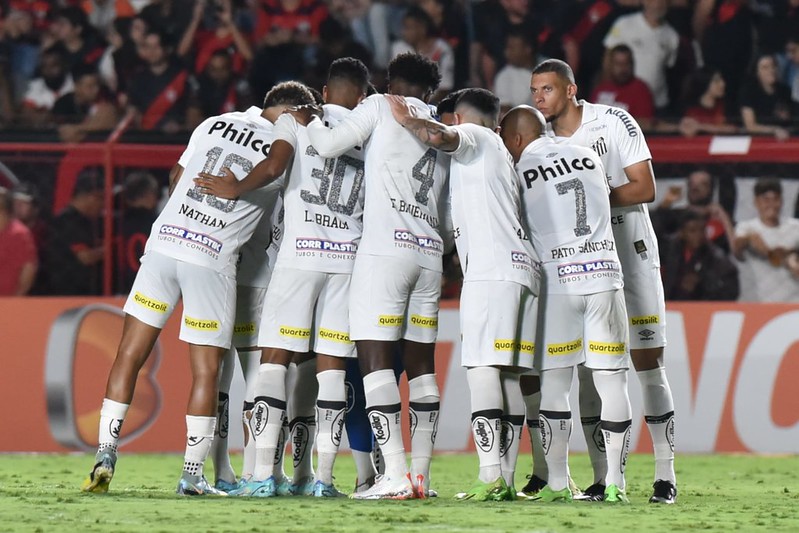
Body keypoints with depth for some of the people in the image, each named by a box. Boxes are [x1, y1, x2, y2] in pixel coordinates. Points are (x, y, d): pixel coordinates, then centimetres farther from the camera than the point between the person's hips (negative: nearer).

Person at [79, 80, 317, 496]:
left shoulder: (214, 124, 11)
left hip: (164, 240, 3)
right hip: (212, 261, -3)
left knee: (130, 356, 10)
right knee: (205, 372, 7)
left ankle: (105, 455, 4)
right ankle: (192, 473, 7)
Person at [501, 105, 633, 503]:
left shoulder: (518, 175, 1)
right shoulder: (588, 157, 13)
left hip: (556, 279, -3)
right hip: (605, 274, 3)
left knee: (554, 384, 6)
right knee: (611, 382, 2)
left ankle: (557, 483, 5)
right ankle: (615, 482, 0)